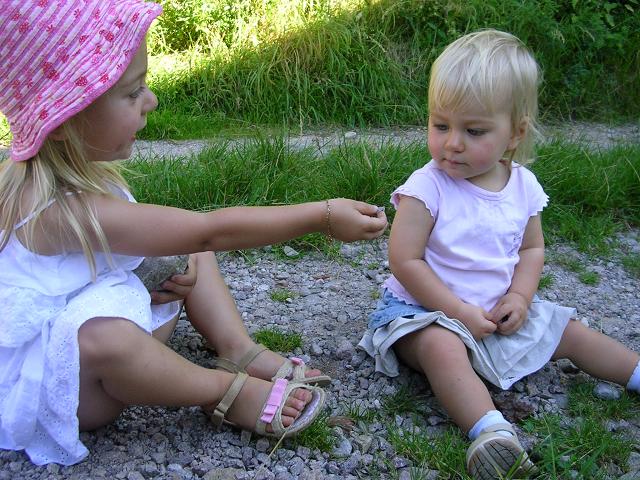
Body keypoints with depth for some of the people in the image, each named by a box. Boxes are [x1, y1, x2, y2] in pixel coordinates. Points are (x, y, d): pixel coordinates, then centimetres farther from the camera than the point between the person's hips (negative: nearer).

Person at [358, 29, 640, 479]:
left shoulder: (523, 185, -3)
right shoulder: (427, 188, -20)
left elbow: (532, 248, 9)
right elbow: (405, 261, -21)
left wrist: (519, 297, -9)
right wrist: (459, 311, -22)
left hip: (499, 310, 6)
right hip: (426, 309, -6)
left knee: (570, 331, 10)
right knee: (443, 347, -36)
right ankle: (493, 433, -50)